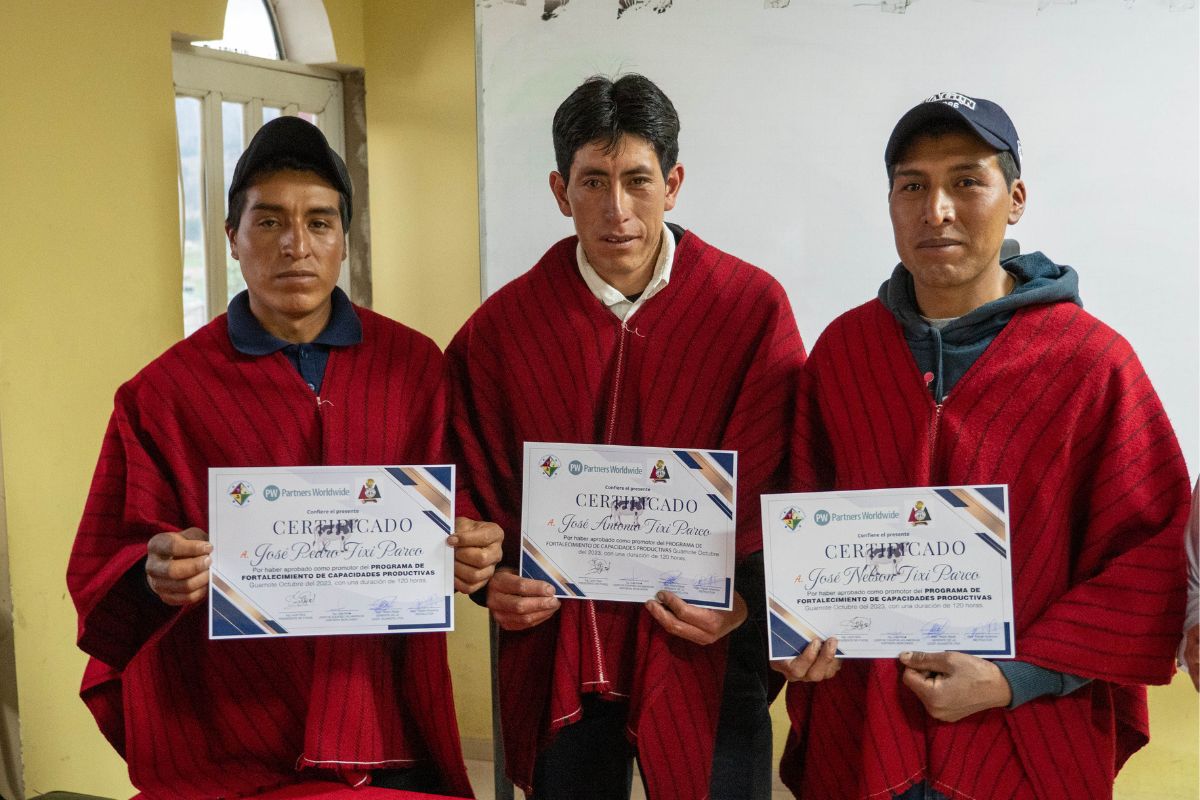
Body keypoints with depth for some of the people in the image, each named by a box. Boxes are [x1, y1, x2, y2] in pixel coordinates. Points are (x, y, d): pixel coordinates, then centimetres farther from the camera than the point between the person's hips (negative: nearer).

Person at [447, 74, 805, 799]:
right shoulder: (502, 326, 0)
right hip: (556, 653, 1)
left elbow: (775, 481, -4)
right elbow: (474, 485, 6)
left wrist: (743, 595, -17)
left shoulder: (753, 307, -5)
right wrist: (493, 579, -10)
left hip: (702, 649, -1)